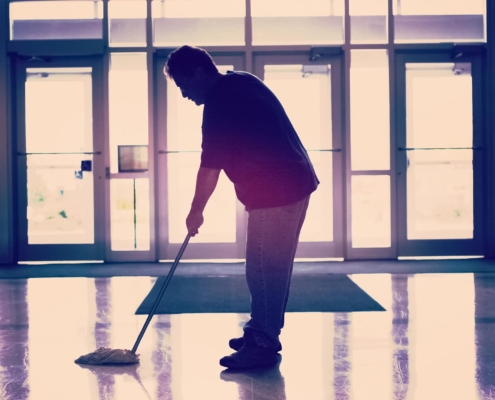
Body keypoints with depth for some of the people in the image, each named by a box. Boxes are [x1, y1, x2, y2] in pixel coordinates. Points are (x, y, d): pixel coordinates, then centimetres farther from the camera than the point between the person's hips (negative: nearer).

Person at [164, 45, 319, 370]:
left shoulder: (219, 102, -16)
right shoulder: (242, 81, 13)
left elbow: (210, 168, -14)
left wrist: (196, 211, -1)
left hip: (274, 192, -10)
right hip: (297, 181, 10)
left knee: (264, 270, -4)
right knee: (275, 267, 16)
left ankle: (262, 346, 3)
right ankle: (263, 334, 26)